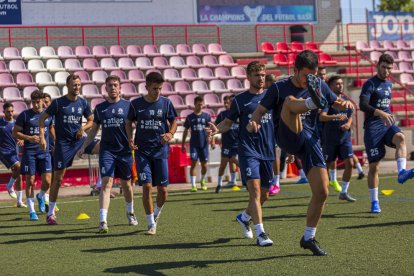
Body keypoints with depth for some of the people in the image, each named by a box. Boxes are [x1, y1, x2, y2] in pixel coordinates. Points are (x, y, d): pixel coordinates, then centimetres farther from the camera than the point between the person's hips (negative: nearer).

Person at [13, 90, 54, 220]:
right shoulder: (24, 115, -4)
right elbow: (15, 133, -3)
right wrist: (29, 138, -18)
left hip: (44, 152, 2)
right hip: (29, 152, -2)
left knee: (47, 181, -5)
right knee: (30, 181, 0)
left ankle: (40, 196, 30)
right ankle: (31, 211, 10)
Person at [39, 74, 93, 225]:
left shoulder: (83, 103, 4)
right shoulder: (58, 103, -7)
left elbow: (91, 120, 14)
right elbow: (42, 118, -3)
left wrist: (83, 128, -7)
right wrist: (42, 137, -13)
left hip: (78, 139, 4)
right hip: (63, 143, -4)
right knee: (58, 178, -2)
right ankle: (50, 213, 8)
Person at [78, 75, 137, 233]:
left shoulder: (128, 106, 1)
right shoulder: (100, 108, 8)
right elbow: (94, 130, 17)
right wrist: (83, 147, 10)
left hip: (125, 151, 0)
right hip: (106, 151, 0)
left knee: (126, 184, 14)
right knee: (106, 183, -13)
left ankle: (130, 213, 38)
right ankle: (103, 221, -18)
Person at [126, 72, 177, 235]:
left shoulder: (166, 103, 0)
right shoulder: (136, 104, -1)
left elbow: (173, 121, 10)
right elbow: (129, 122, 11)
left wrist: (171, 133, -10)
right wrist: (130, 138, -6)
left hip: (161, 150, 1)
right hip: (142, 151, -1)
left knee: (163, 189, -1)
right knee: (147, 186, -10)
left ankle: (157, 213, 31)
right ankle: (151, 224, 3)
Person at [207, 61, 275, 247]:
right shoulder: (240, 100, 2)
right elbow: (228, 122, 5)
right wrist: (217, 129, -16)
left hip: (268, 152, 4)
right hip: (248, 151, -4)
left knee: (264, 194, 10)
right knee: (254, 189, -17)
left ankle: (244, 217, 37)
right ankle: (260, 233, -16)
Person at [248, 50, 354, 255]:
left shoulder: (319, 85, 11)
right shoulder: (279, 88, 0)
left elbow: (336, 103, 21)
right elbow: (261, 110, 0)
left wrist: (346, 104, -4)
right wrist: (253, 122, -24)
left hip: (310, 139, 4)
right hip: (288, 137, -3)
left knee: (321, 192, -7)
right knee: (290, 101, -29)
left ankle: (308, 238, 11)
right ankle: (314, 101, -67)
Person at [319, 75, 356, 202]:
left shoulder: (347, 100, 9)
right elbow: (322, 117, -23)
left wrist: (348, 124, -3)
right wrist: (336, 117, -40)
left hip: (345, 137, 5)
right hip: (330, 138, -4)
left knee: (349, 163, -5)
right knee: (327, 164, 4)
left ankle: (344, 192, 6)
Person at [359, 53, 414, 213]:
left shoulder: (389, 85, 16)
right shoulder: (370, 84, -7)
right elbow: (362, 105, -22)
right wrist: (380, 113, -36)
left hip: (387, 125, 5)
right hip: (373, 127, -5)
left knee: (400, 137, -31)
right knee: (374, 165, -2)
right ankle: (374, 202, 8)